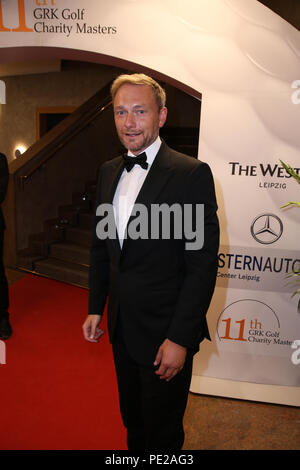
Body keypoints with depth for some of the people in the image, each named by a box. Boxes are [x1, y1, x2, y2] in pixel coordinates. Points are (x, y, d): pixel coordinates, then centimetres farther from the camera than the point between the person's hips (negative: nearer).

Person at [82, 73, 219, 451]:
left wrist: (180, 338, -18)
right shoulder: (108, 172, 5)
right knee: (132, 421, 27)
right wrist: (95, 308, 9)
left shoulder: (192, 174, -16)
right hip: (121, 328, 6)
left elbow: (203, 265, -17)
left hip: (165, 332, -5)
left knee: (162, 433, 17)